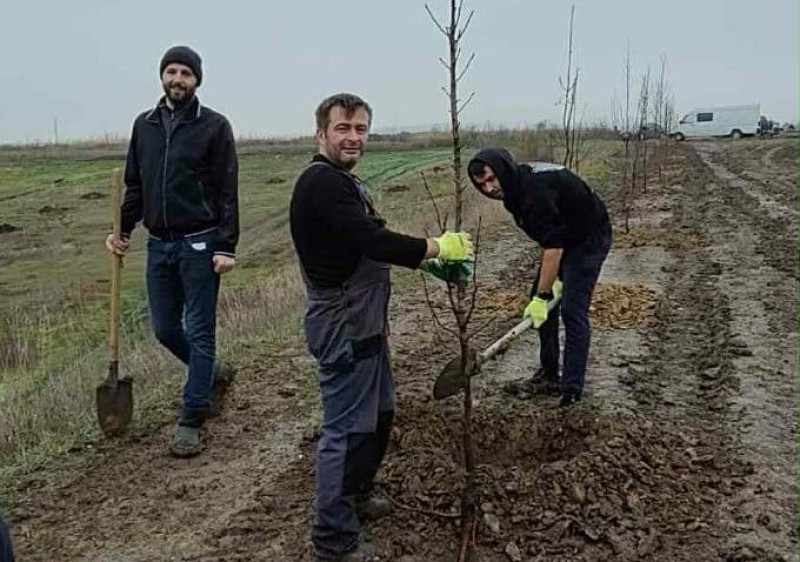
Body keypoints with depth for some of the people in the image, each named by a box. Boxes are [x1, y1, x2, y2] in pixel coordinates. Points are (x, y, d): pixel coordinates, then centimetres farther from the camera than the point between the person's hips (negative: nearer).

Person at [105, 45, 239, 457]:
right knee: (164, 329, 12)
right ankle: (212, 374, 37)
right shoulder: (144, 125, 10)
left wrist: (226, 247, -14)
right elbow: (134, 185, 16)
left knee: (199, 332, 0)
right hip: (158, 245, 6)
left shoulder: (214, 126, -5)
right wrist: (123, 229, 6)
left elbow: (227, 192, -8)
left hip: (199, 245, -5)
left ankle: (191, 420, 9)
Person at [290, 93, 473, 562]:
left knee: (380, 413, 22)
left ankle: (357, 495, 41)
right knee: (347, 427, -2)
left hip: (363, 321, 11)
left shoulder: (344, 181, 13)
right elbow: (375, 242, -28)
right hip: (342, 326, -11)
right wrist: (439, 247, -17)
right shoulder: (322, 182, -20)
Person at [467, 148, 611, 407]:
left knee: (573, 310, -12)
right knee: (541, 300, 9)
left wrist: (543, 295, -35)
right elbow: (547, 239, 3)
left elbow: (553, 245, -36)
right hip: (564, 238, 10)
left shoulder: (535, 190, -32)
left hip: (589, 238, -10)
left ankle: (572, 388, -4)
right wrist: (553, 276, -3)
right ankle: (549, 372, 20)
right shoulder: (518, 186, -2)